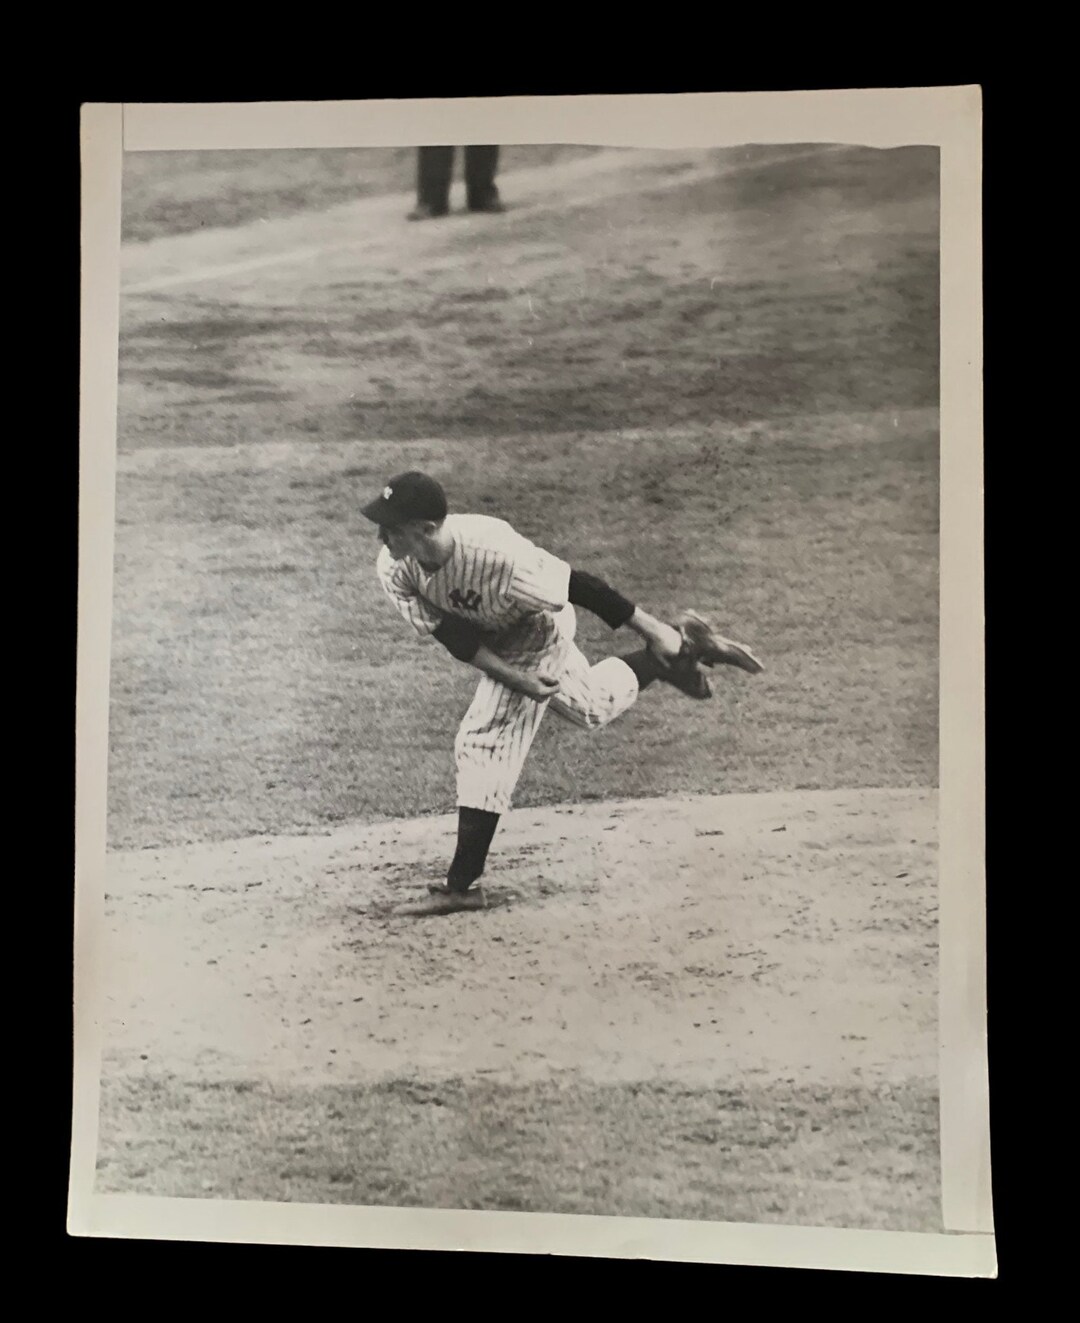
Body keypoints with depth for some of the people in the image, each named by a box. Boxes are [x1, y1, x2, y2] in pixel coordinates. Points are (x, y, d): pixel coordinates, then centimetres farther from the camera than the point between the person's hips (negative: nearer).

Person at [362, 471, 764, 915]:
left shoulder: (493, 550, -42)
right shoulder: (394, 570, -25)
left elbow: (576, 583, -32)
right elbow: (454, 636, -19)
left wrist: (649, 628, -24)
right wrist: (514, 678, -27)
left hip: (535, 634, -7)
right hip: (495, 642, 7)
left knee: (485, 742, -12)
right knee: (593, 707, 26)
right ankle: (680, 643, 39)